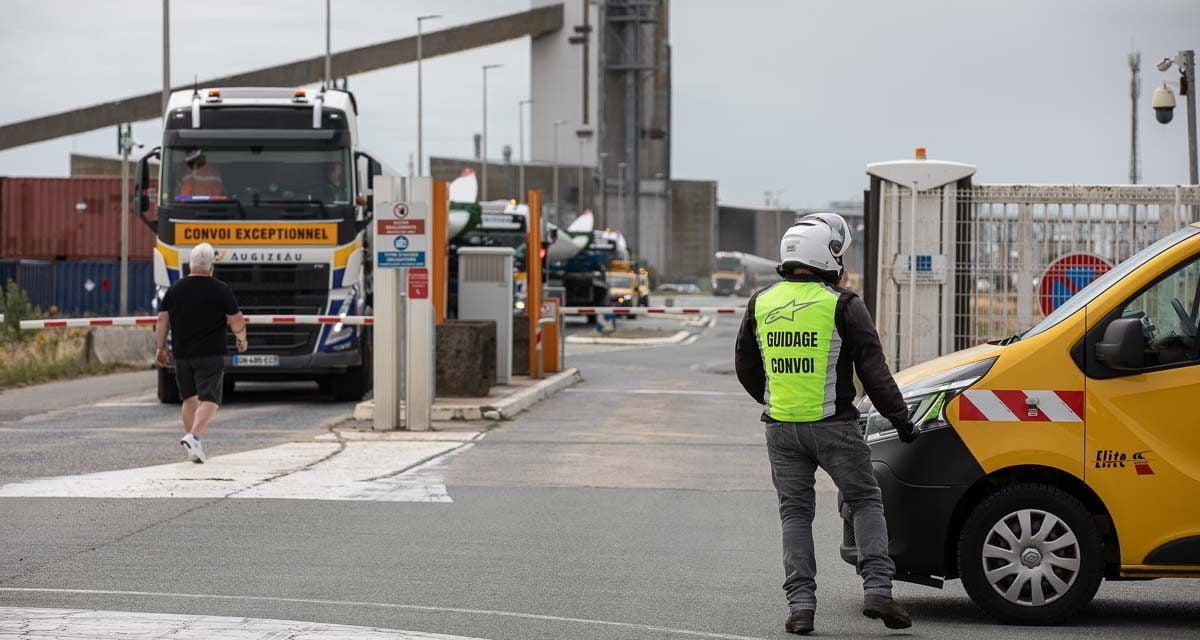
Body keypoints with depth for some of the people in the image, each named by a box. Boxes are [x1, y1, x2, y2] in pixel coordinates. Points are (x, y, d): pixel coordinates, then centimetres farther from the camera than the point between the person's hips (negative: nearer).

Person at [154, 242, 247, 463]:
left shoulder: (175, 289, 3)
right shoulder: (221, 290, -7)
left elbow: (162, 320, 5)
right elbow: (237, 322, -6)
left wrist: (160, 347, 16)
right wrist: (242, 339, 14)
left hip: (181, 354, 4)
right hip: (210, 354, -4)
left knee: (189, 399, 15)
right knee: (209, 399, -5)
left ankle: (193, 448, 15)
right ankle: (193, 436, -26)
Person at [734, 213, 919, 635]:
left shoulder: (761, 304, 6)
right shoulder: (843, 306, -8)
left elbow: (745, 367, 16)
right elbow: (873, 371, -8)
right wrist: (900, 419, 2)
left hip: (781, 427, 3)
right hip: (833, 426, -3)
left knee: (795, 512, 11)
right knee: (865, 502, 9)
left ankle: (800, 603, 2)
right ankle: (877, 588, -4)